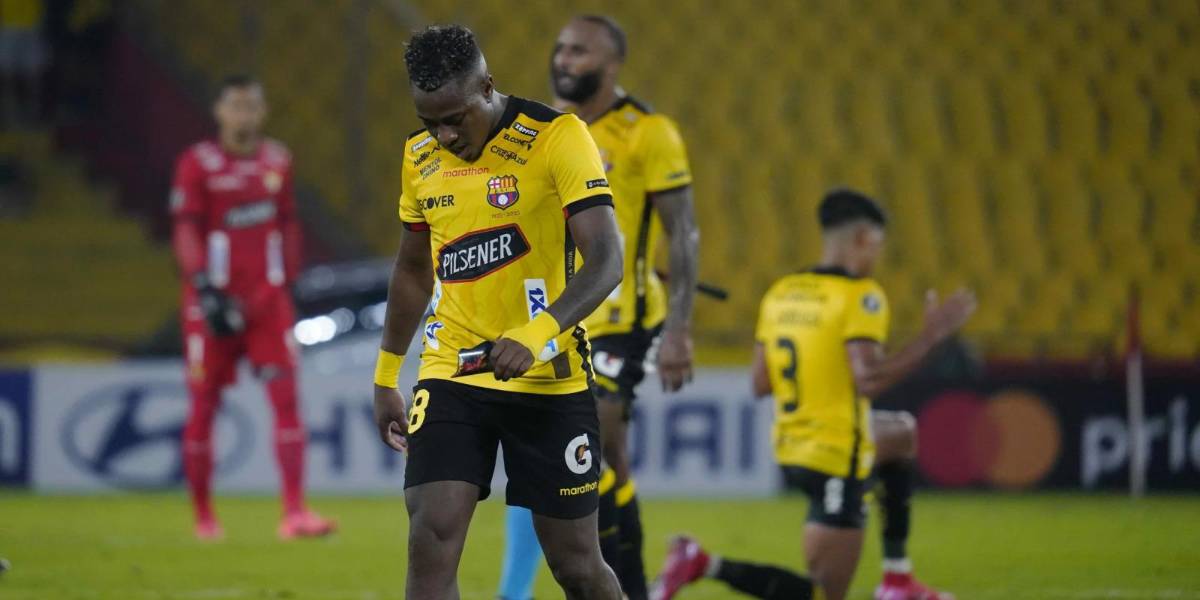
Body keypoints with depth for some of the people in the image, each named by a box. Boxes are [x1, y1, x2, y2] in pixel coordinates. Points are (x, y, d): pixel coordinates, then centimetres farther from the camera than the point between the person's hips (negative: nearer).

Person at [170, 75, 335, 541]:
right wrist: (206, 289, -20)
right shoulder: (198, 164, -4)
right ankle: (203, 516, 15)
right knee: (204, 406, 3)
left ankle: (294, 512, -13)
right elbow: (186, 232, -9)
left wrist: (289, 282, 14)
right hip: (215, 301, -3)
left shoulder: (277, 161, 9)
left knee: (286, 396, -9)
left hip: (267, 298, 3)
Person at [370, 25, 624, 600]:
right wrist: (385, 377, 21)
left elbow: (606, 260, -21)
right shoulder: (420, 155, 6)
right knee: (431, 541, -14)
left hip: (549, 380, -3)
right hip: (450, 376, 4)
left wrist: (537, 335, -35)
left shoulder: (557, 137, -12)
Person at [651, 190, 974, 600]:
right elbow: (868, 379, -26)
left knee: (902, 433, 35)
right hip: (837, 458, -9)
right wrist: (931, 336, -18)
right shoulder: (860, 296, -15)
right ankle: (703, 564, -17)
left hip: (791, 444, 9)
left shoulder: (780, 293, 6)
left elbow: (760, 384, 9)